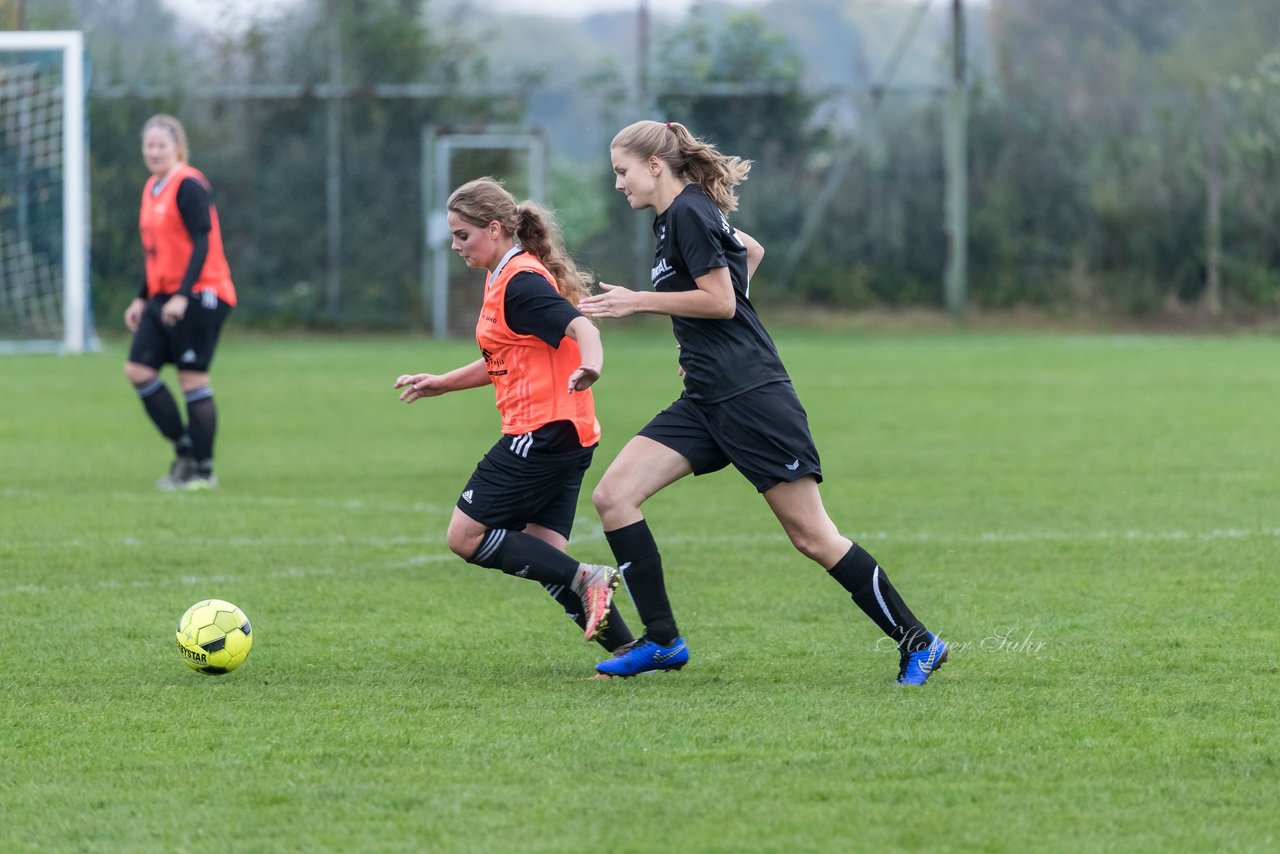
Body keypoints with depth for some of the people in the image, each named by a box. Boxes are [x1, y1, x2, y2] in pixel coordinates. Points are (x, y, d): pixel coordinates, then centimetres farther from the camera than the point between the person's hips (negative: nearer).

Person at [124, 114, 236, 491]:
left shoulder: (188, 185, -12)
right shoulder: (152, 188, 15)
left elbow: (202, 244, -18)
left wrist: (182, 296, -24)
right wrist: (142, 299, 19)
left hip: (199, 295, -9)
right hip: (164, 297, 9)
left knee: (192, 377, -6)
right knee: (139, 370, -1)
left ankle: (203, 470, 3)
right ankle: (185, 450, 8)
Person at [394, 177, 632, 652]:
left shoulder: (522, 283, -12)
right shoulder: (502, 279, 18)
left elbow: (582, 327, -27)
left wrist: (590, 365, -48)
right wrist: (441, 383, 27)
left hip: (542, 431, -10)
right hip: (568, 436, 10)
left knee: (465, 537, -7)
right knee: (543, 556, 6)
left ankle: (586, 581, -12)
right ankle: (627, 648, 1)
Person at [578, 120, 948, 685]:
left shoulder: (689, 213, -11)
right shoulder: (677, 217, 17)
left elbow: (721, 300, -18)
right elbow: (750, 250, 32)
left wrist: (637, 302, -13)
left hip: (750, 396, -10)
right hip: (705, 401, 10)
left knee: (811, 536, -8)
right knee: (613, 495, -3)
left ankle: (917, 642, 1)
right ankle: (662, 642, -1)